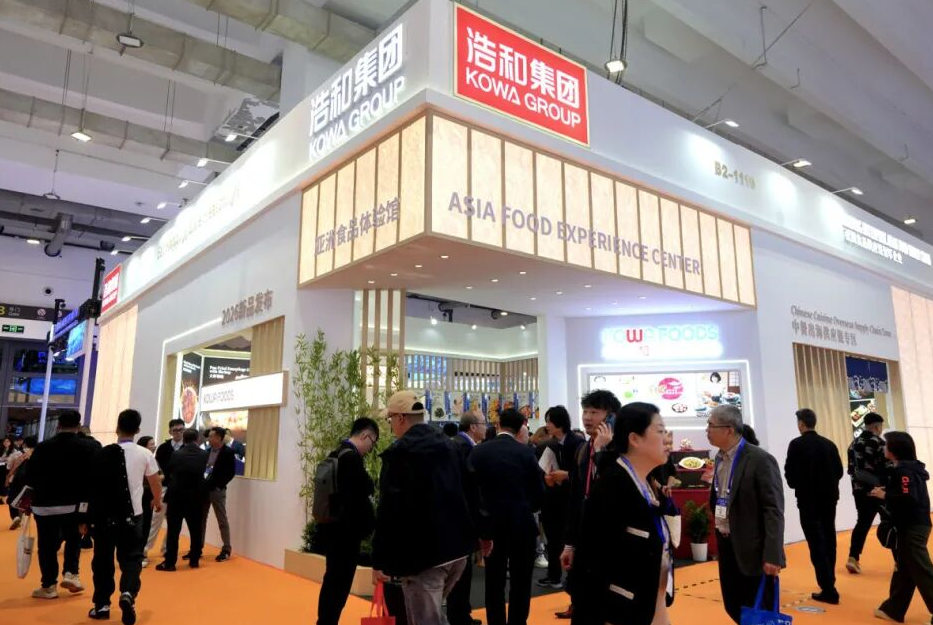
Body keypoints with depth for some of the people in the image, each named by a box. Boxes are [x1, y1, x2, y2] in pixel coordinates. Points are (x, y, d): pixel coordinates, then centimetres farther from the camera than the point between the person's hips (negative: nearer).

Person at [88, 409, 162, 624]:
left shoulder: (102, 453, -4)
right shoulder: (145, 454, -2)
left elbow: (90, 486, -2)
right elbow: (155, 483, 9)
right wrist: (157, 500, 30)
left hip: (104, 515, 0)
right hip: (131, 515, 0)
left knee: (102, 560, 14)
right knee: (131, 557, 6)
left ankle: (101, 605, 19)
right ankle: (128, 593, -17)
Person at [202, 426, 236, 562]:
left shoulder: (228, 452, -10)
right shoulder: (208, 450, 9)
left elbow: (231, 472, -12)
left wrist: (219, 485, -16)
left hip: (217, 490, -6)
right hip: (203, 488, 6)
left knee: (222, 520, 2)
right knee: (200, 519, 11)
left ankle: (226, 550, 11)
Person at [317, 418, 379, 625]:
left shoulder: (335, 455, 11)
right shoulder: (352, 457, -19)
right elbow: (358, 498, -22)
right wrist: (373, 526, -9)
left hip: (331, 527, 10)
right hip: (344, 531, -10)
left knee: (332, 581, 19)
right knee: (339, 585, 1)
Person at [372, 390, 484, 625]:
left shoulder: (398, 452, -13)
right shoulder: (449, 445, 9)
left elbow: (389, 510, -16)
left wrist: (380, 560, -11)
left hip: (422, 552, -7)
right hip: (457, 546, 8)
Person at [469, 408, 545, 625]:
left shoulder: (478, 452, -4)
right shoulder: (527, 452, -9)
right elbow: (539, 491, -6)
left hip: (491, 524, 2)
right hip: (522, 524, -2)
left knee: (494, 583, 12)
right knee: (520, 583, 9)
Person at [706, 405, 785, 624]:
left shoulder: (761, 460, -16)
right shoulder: (720, 457, 7)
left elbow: (773, 510, -18)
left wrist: (772, 555, -21)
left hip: (752, 550, -7)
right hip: (726, 546, 7)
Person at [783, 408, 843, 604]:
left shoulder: (797, 444, -13)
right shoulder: (829, 444, 3)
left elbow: (790, 474, -13)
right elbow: (839, 471, 5)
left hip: (808, 499, -6)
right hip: (829, 498, 6)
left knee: (817, 544, -2)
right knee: (828, 541, 17)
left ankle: (828, 590, -3)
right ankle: (829, 584, 29)